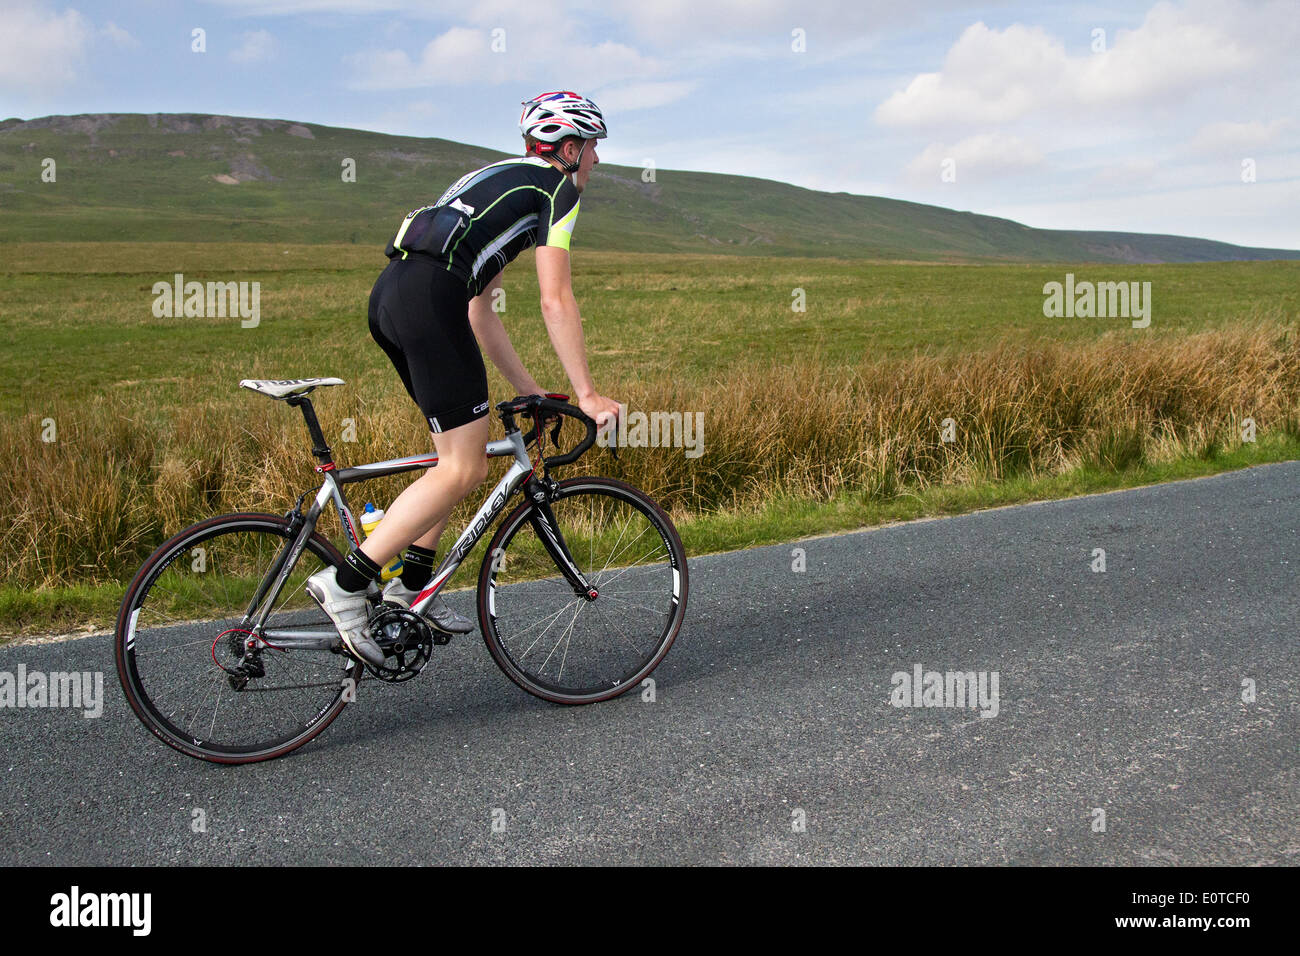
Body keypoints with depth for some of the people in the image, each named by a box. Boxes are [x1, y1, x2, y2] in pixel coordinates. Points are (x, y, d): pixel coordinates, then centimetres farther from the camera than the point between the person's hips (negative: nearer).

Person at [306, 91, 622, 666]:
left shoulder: (501, 180, 33)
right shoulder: (557, 187, 7)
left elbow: (478, 309, 30)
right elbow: (555, 302, -3)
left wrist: (530, 391, 30)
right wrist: (586, 394, 1)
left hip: (388, 296, 10)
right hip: (430, 299, -10)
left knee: (464, 447, 19)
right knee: (463, 469, -7)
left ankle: (412, 584, 19)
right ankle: (344, 584, -8)